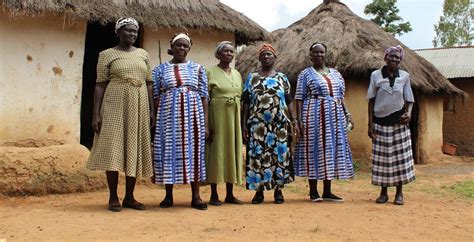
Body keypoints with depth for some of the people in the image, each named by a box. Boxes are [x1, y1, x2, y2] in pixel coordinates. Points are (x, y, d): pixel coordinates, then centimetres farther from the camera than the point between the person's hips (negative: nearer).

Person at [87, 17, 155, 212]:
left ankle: (129, 197, 14)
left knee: (135, 150, 5)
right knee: (113, 150, -6)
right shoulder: (107, 54, 2)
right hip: (115, 106, -4)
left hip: (138, 108, 4)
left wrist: (152, 110, 5)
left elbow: (149, 84, 13)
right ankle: (113, 197, 3)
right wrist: (96, 114, -10)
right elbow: (100, 85, -2)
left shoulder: (143, 54, 12)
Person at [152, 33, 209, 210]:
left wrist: (205, 124, -1)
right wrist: (153, 121, -1)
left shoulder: (197, 68, 9)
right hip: (168, 116, 0)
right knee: (169, 152, 1)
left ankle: (196, 197, 6)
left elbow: (204, 97, 6)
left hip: (192, 116, 0)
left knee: (194, 151, 0)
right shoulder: (160, 69, 8)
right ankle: (168, 196, 12)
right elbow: (155, 97, 7)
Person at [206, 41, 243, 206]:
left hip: (234, 117, 5)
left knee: (232, 151, 6)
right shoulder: (210, 72, -2)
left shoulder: (237, 74, 14)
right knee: (216, 151, -2)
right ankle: (214, 195, 6)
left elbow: (241, 98, 16)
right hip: (218, 116, -5)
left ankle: (230, 194, 14)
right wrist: (207, 124, -14)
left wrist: (242, 123, 10)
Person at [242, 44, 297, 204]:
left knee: (279, 154, 1)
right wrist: (244, 124, -2)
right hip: (258, 125, -1)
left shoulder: (282, 78, 10)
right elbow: (246, 102, 5)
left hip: (279, 125, 1)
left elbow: (289, 102, 9)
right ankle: (259, 191, 8)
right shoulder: (252, 77, 8)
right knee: (258, 155, -1)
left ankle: (278, 190, 10)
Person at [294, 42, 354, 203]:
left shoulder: (335, 73, 16)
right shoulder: (305, 74, 2)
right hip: (314, 116, -5)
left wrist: (347, 114, 9)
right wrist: (300, 119, -13)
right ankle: (313, 191, 6)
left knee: (332, 150, 5)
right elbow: (299, 98, -4)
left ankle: (327, 192, 13)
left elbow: (341, 97, 19)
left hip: (335, 116, 5)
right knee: (315, 150, -3)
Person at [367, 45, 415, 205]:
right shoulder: (375, 75, 2)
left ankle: (399, 193, 10)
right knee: (382, 157, 3)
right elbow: (371, 101, 3)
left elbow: (409, 100, 8)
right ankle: (383, 192, 14)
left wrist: (409, 114, -13)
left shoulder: (404, 76, 4)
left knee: (401, 156, 0)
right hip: (380, 122, -1)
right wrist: (370, 124, -2)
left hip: (399, 121, 1)